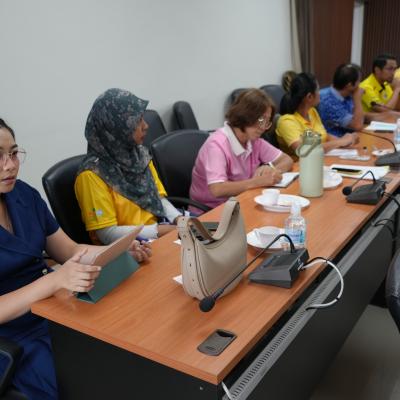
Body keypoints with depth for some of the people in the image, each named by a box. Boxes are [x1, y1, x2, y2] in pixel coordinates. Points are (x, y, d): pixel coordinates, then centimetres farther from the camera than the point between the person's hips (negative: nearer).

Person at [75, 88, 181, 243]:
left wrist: (179, 220, -8)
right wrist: (163, 230, -17)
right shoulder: (93, 174, -14)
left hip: (155, 237, 7)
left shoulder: (140, 154, 6)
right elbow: (108, 233, -15)